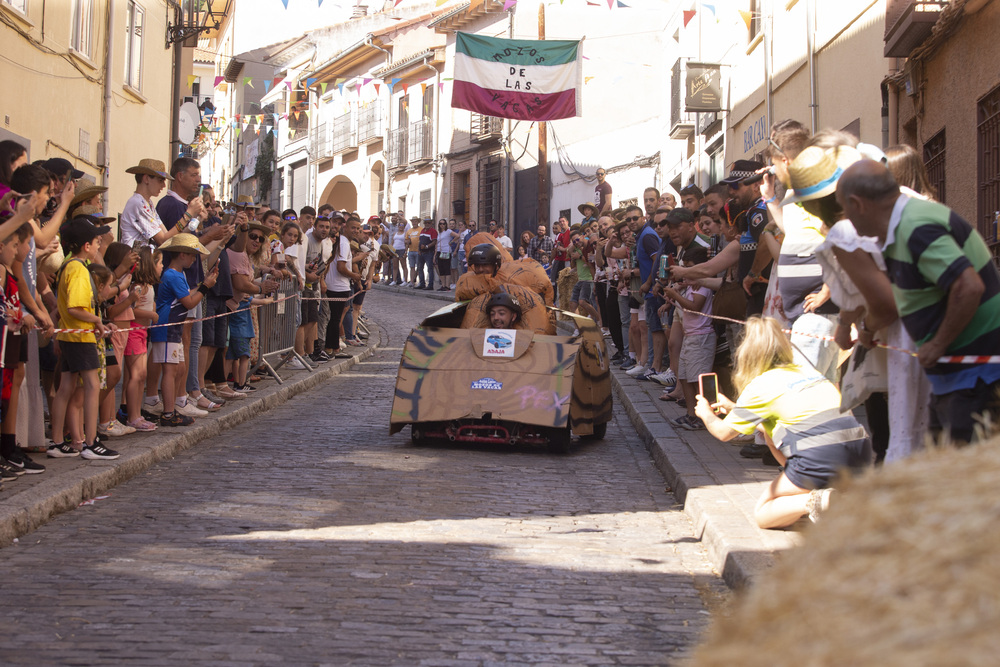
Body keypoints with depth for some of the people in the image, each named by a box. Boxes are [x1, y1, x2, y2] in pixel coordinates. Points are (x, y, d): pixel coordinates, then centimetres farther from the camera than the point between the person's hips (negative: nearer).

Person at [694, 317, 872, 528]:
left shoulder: (760, 386, 2)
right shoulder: (807, 371, 22)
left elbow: (723, 432, 10)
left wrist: (705, 413, 32)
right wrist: (734, 408, 46)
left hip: (821, 459, -7)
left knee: (762, 514, 13)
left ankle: (816, 502, -17)